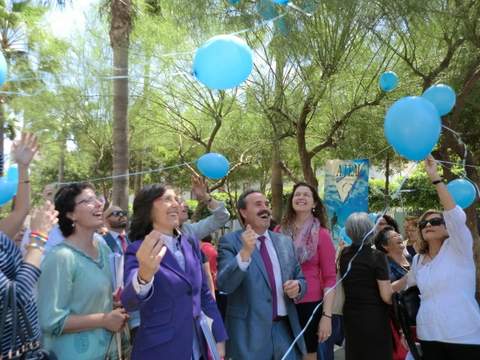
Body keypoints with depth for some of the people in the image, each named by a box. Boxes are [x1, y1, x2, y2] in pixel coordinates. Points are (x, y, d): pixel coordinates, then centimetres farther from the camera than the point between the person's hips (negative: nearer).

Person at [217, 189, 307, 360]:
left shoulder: (285, 242, 9)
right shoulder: (230, 241, -5)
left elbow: (300, 279, 15)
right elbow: (223, 285, -16)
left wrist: (297, 286, -7)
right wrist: (245, 253, -29)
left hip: (285, 328, 4)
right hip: (249, 331, -4)